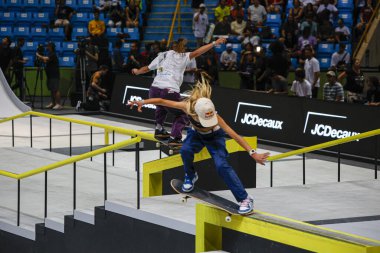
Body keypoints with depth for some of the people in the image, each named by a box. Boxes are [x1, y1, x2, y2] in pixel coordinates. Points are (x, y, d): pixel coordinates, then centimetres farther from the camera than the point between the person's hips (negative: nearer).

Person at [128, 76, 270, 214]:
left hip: (214, 136, -2)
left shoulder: (214, 116, -38)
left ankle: (245, 199, -15)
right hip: (196, 134, 2)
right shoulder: (187, 106, -35)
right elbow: (162, 101, -27)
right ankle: (190, 176, 1)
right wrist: (143, 102, -34)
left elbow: (233, 135, -39)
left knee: (221, 165, -22)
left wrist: (252, 153, -42)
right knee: (185, 151, -31)